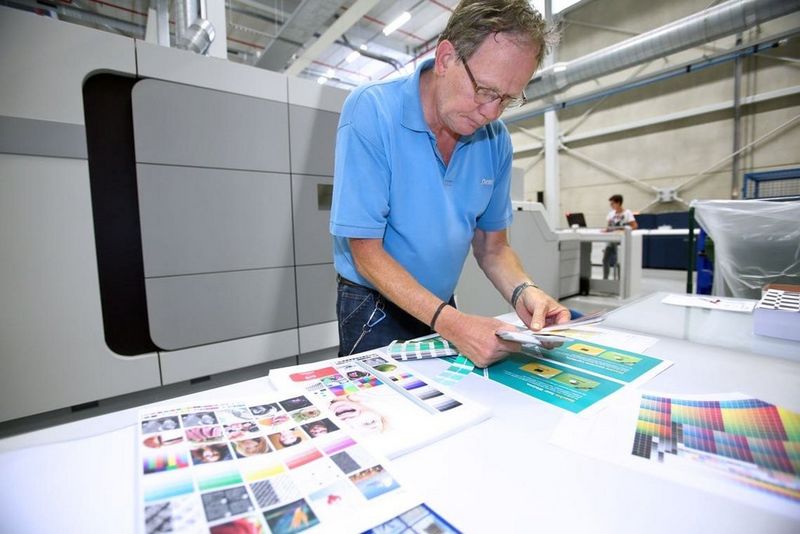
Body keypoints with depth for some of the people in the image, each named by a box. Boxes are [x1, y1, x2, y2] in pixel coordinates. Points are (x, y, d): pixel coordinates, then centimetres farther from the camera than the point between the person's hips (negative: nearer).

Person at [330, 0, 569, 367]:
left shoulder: (496, 139, -6)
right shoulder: (371, 111, -21)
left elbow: (492, 246, 1)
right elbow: (366, 252, -23)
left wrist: (523, 292, -19)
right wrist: (450, 323, -31)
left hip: (443, 306, 5)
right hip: (375, 310, -4)